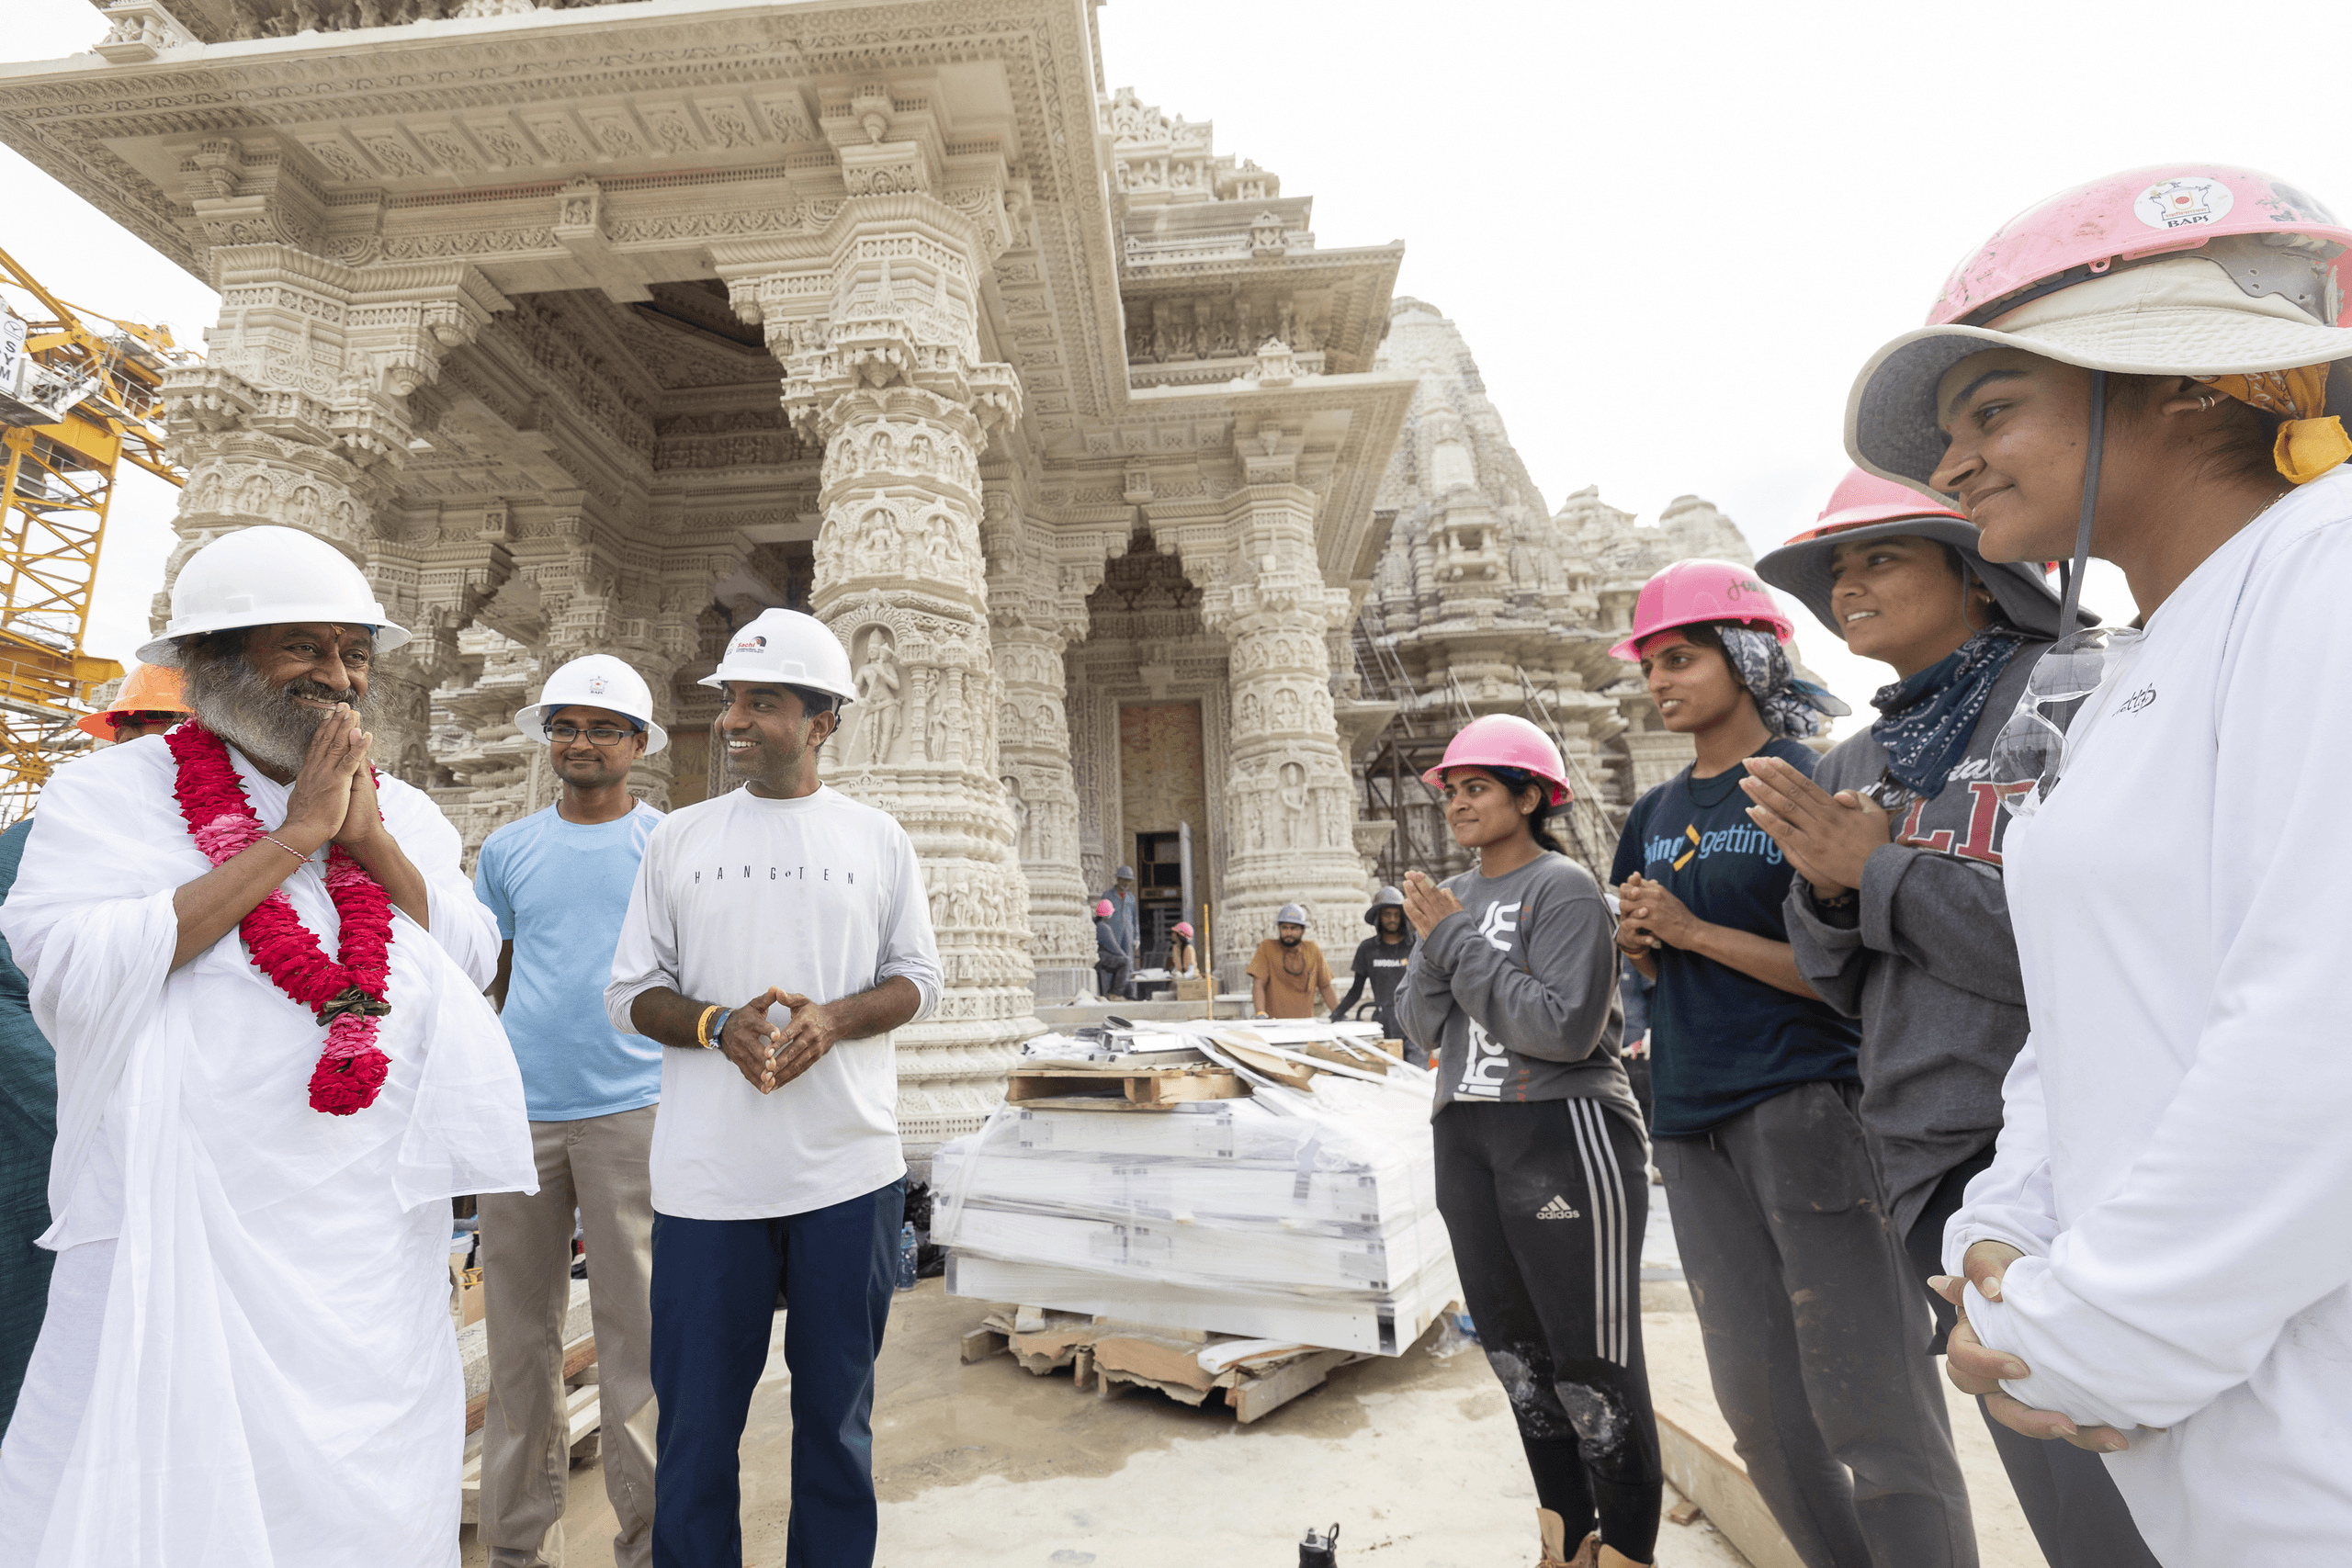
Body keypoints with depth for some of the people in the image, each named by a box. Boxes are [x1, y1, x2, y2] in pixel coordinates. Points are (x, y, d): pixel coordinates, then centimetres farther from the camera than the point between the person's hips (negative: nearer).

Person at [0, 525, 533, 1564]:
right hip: (183, 1232, -3)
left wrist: (371, 841, -9)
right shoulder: (111, 794, -2)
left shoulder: (403, 813, 9)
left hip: (376, 1239, 4)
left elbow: (473, 967, 1)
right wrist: (292, 839, -17)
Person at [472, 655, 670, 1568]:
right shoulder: (507, 851, 11)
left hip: (632, 1109, -3)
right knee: (519, 1332, 12)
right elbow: (484, 982, 17)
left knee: (635, 1330, 3)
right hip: (519, 1112, 3)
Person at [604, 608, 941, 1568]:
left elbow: (918, 979, 5)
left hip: (849, 1169, 0)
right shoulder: (678, 839, 5)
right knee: (696, 1415, 11)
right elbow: (629, 993, 5)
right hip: (707, 1176, 1)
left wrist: (831, 1019, -14)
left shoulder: (877, 840, 3)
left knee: (837, 1407, 14)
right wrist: (719, 1025, -15)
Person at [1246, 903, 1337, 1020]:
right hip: (1274, 1022, -4)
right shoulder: (1267, 947, 1)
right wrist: (1261, 1014, -19)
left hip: (1305, 1022, 5)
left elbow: (1325, 987, 16)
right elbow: (1258, 984, -6)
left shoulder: (1313, 950, 10)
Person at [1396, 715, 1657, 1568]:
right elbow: (1425, 1026, 7)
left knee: (1594, 1367, 2)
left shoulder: (1563, 889, -10)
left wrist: (1457, 940, -17)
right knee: (1516, 1355, 18)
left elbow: (1565, 1027, -20)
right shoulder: (1453, 896, 10)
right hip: (1466, 1137, 7)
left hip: (1563, 1135, -7)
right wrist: (1434, 947, -10)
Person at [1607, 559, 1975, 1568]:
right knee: (1758, 1406, 14)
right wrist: (1638, 943, -1)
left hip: (1805, 1102, -7)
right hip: (1693, 1123, 7)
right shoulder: (1655, 817, 13)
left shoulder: (1813, 783, -6)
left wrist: (1695, 931, -16)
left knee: (1868, 1407, -3)